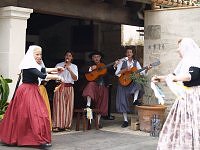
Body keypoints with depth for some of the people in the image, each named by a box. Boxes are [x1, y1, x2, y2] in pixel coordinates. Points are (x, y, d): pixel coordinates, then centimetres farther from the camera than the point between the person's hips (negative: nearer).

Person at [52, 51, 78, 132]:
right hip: (60, 87, -2)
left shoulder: (74, 66, 13)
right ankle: (57, 125, -7)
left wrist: (69, 69, -11)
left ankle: (66, 125, 7)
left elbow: (75, 78, 0)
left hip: (69, 87, 2)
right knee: (58, 106, -7)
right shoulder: (59, 65, 8)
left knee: (68, 106, 0)